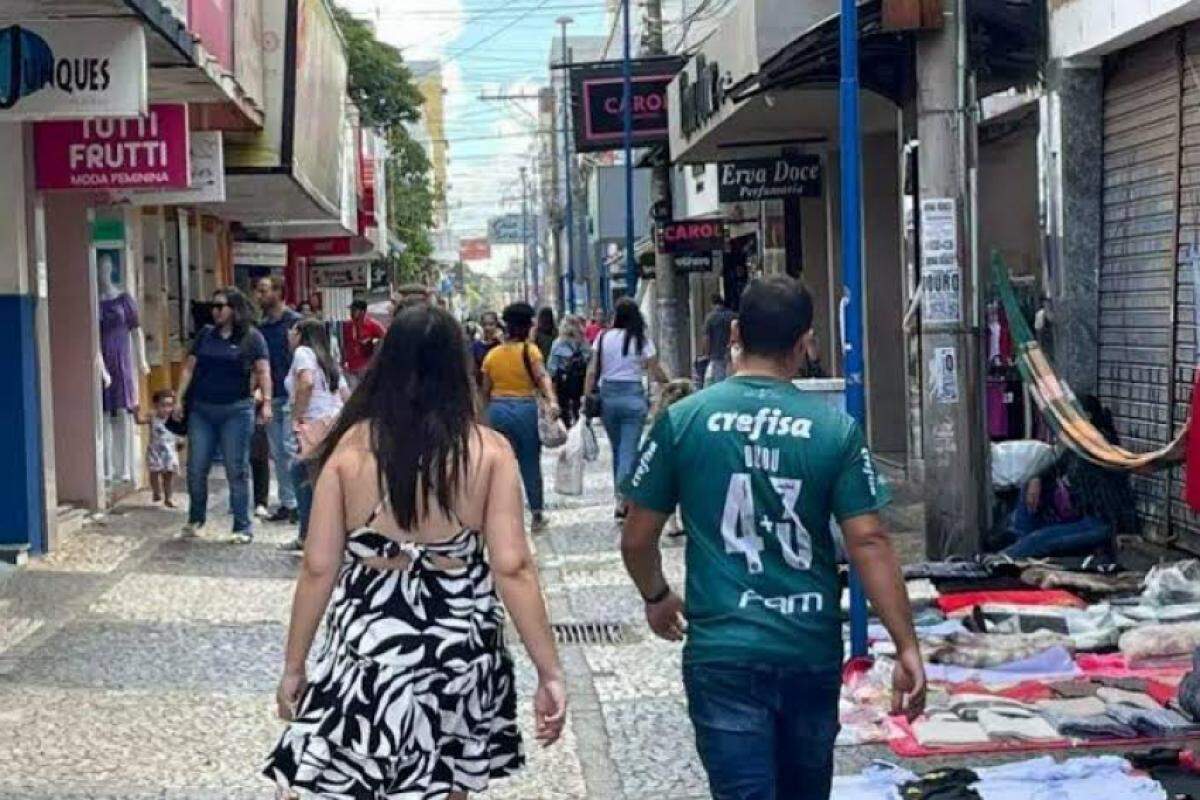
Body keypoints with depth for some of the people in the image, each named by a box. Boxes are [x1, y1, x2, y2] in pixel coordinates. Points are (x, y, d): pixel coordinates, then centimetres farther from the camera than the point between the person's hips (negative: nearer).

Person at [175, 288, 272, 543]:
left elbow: (263, 371, -8)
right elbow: (189, 368, 12)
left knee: (237, 470, 0)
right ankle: (195, 518, 25)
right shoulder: (205, 335, 11)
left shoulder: (252, 337, 0)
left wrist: (266, 403, -19)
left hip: (236, 410, -4)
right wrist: (179, 399, 5)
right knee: (196, 468, 6)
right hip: (201, 410, 4)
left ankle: (242, 527, 7)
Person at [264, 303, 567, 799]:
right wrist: (549, 673, -5)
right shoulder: (489, 451, -4)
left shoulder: (352, 446, -3)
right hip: (460, 646, 2)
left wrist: (294, 666, 8)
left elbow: (319, 568, -3)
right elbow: (512, 569, -10)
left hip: (368, 644, -2)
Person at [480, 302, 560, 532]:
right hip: (526, 409, -2)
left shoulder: (492, 354, 6)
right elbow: (542, 377, -19)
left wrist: (489, 414, 23)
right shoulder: (530, 351, -4)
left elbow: (486, 391, 10)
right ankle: (537, 514, 14)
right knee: (531, 463, 7)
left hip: (498, 410, 3)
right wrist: (552, 401, -30)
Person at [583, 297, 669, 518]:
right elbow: (656, 373, -3)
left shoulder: (603, 338, 0)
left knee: (617, 449, 17)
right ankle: (623, 498, -16)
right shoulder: (642, 341, -5)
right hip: (633, 396, -3)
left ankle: (621, 496, 24)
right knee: (630, 451, -3)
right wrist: (670, 384, 17)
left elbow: (592, 372, -2)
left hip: (608, 395, 3)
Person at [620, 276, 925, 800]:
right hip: (812, 652, 2)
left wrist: (656, 598, 20)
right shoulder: (835, 429, -5)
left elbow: (637, 539, 1)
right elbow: (868, 542, -8)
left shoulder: (683, 421, -5)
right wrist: (907, 648, -4)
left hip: (722, 653, -2)